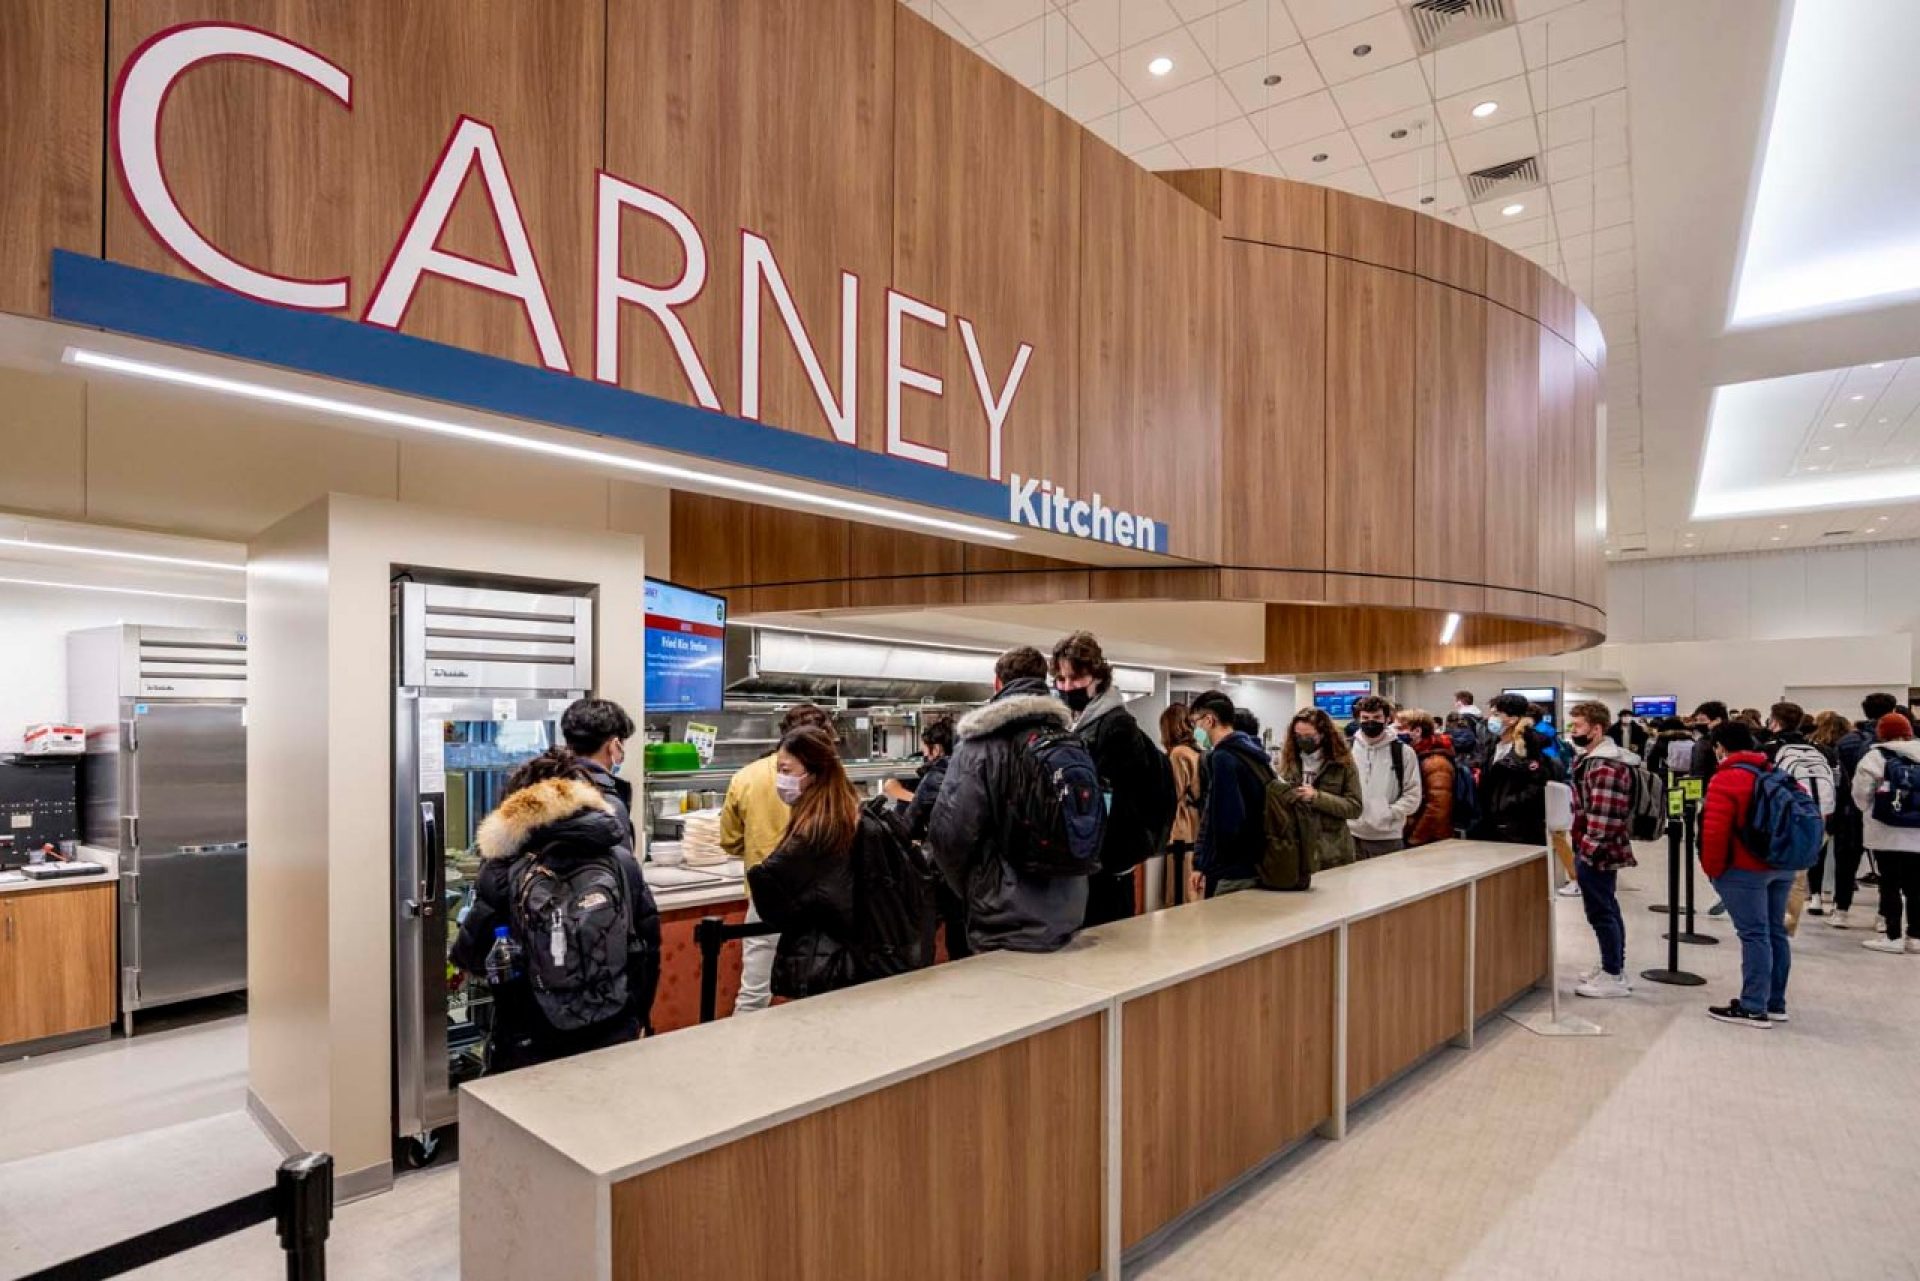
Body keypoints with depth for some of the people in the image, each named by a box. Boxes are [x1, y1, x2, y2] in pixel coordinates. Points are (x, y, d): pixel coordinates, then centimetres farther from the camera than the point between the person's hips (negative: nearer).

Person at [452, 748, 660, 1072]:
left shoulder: (504, 871, -11)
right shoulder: (623, 863, -5)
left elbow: (471, 955, -1)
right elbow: (649, 948, -1)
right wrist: (635, 1020, 12)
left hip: (529, 1048, -1)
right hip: (614, 1040, 2)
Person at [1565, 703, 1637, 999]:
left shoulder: (1605, 767, -22)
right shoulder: (1593, 758, 13)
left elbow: (1602, 818, -26)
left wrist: (1585, 853, -21)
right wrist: (1582, 849, 21)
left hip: (1596, 852, -11)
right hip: (1600, 850, 11)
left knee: (1600, 912, -2)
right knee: (1608, 909, 18)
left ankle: (1614, 977, 7)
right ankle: (1614, 967, 29)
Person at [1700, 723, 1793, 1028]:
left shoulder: (1726, 779, -15)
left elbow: (1715, 831, -20)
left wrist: (1713, 869, -8)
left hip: (1745, 870, -8)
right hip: (1783, 866, 8)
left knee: (1754, 935, -5)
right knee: (1775, 932, 14)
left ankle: (1753, 1008, 0)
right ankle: (1775, 1004, 22)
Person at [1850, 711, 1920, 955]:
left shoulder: (1877, 756, -9)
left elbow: (1861, 792, -9)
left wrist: (1870, 811, 9)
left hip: (1887, 831, -5)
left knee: (1890, 884, 0)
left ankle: (1894, 937, 3)